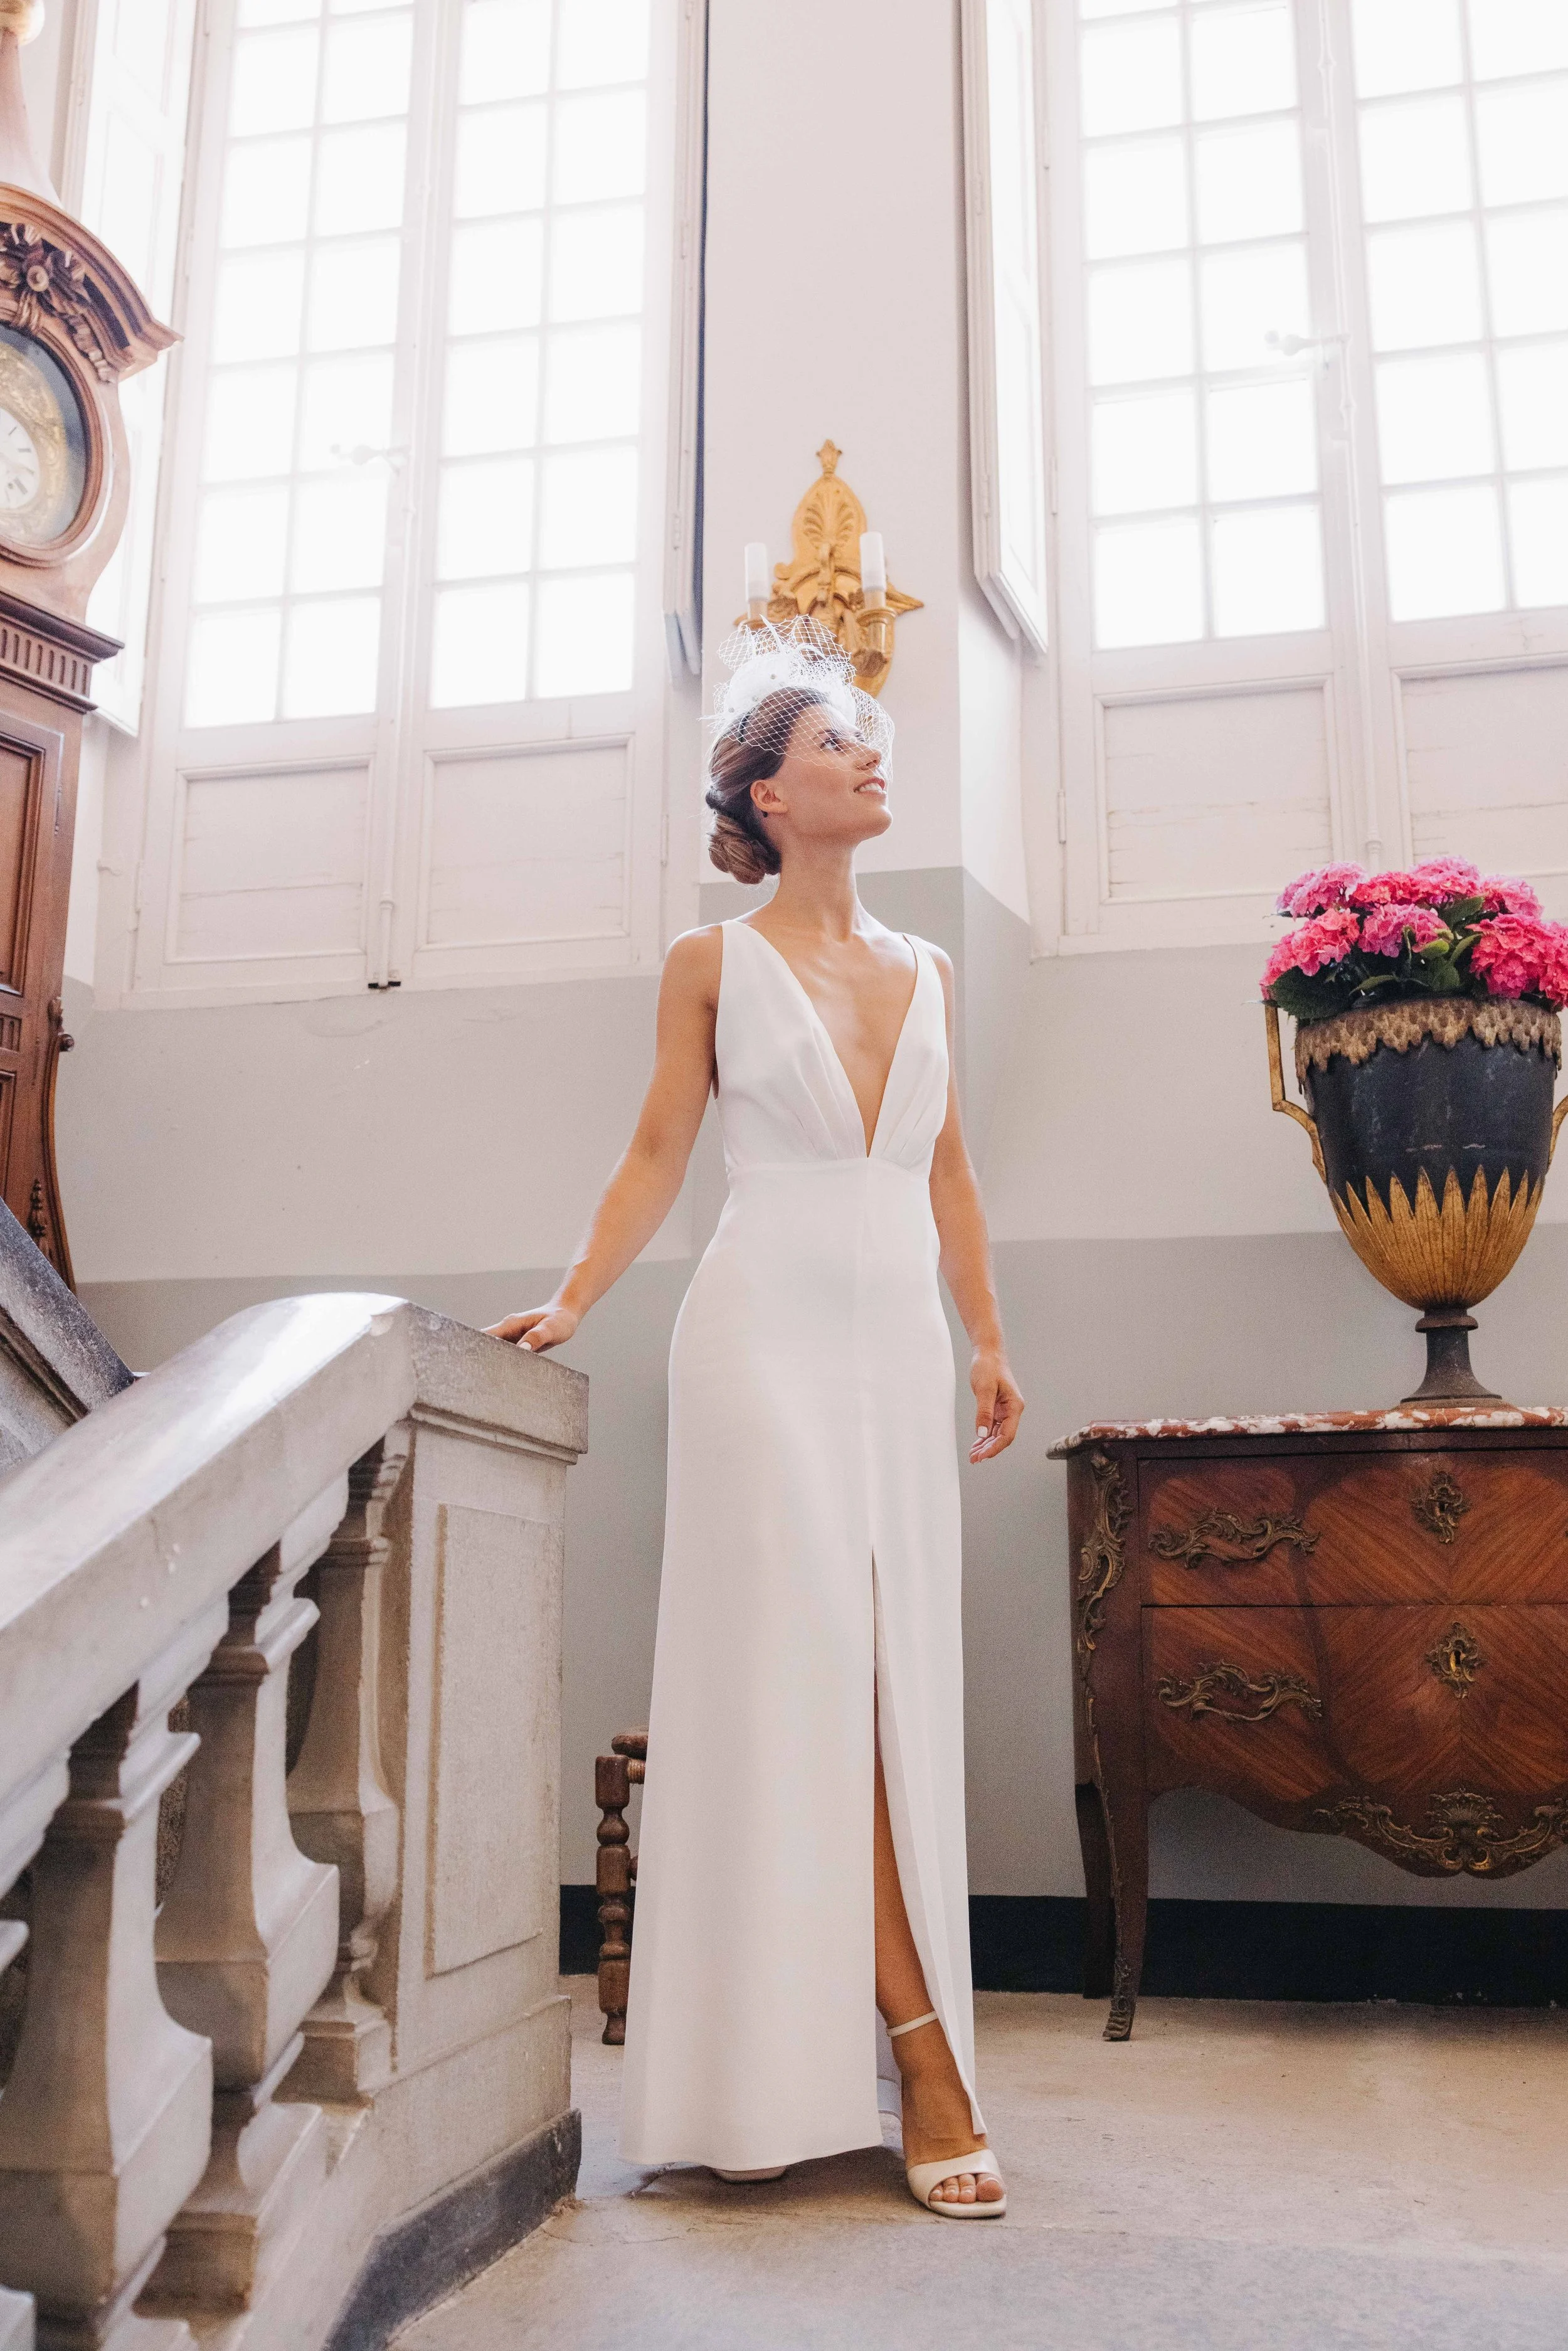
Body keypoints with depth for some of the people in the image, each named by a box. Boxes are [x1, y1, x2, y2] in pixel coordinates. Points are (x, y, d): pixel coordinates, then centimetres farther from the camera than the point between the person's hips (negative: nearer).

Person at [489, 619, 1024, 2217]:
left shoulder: (926, 974, 16)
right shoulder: (713, 962, 5)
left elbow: (947, 1179, 16)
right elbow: (657, 1156, 4)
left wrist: (987, 1344, 10)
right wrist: (567, 1307, -6)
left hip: (899, 1346, 4)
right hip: (766, 1335, -4)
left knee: (896, 1678, 0)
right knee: (804, 1674, -9)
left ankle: (802, 2059, 10)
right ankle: (920, 2049, -6)